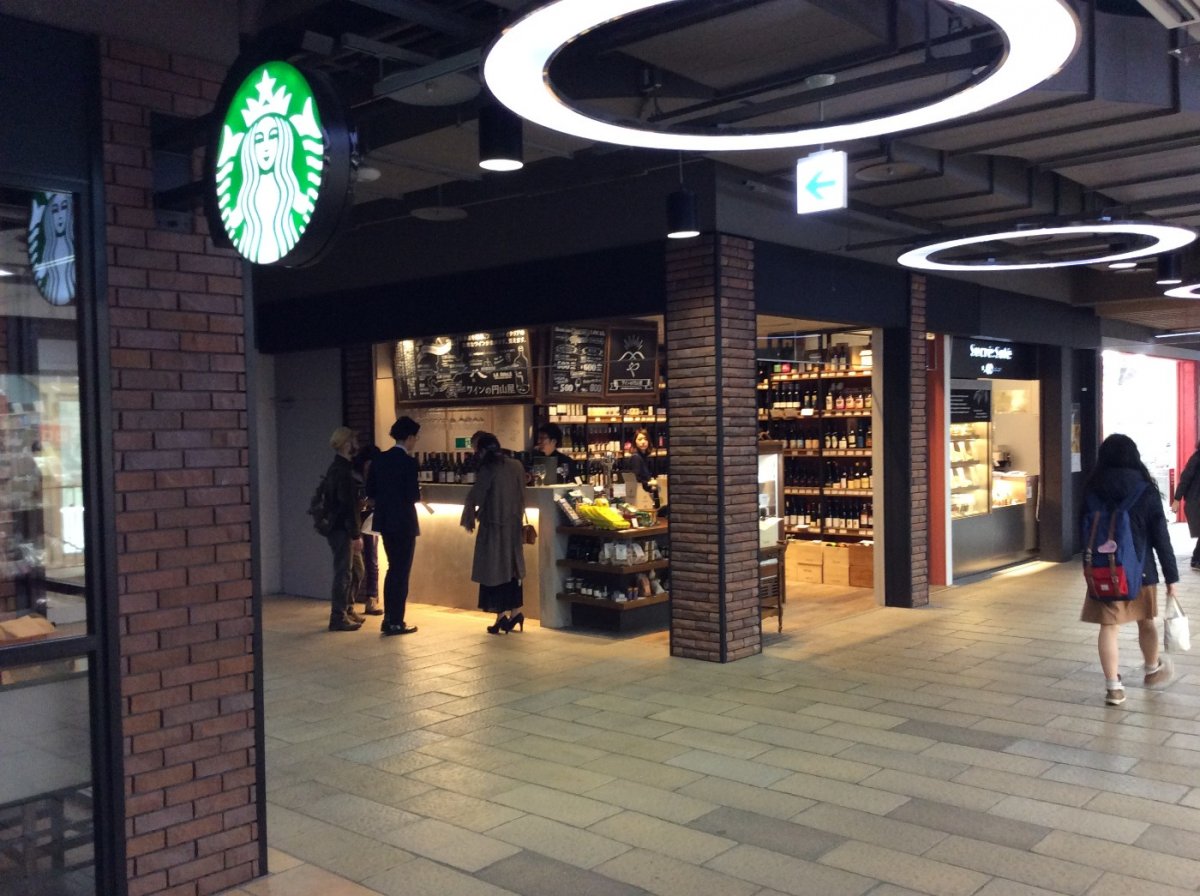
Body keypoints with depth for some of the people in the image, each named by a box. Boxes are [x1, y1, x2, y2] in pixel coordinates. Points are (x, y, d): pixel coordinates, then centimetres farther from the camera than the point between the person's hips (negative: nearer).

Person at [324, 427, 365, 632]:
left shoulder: (337, 468, 13)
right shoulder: (343, 471, -18)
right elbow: (348, 505, -21)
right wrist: (356, 534, -20)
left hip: (336, 526, 10)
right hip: (342, 529, -10)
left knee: (348, 571, 18)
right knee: (343, 573, -4)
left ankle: (347, 611, 27)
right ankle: (338, 618, 1)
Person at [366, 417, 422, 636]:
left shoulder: (379, 459, 4)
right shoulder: (408, 462, -16)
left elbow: (370, 491, 6)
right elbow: (413, 495, -19)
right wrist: (419, 493, 2)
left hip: (385, 521, 7)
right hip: (403, 522, -7)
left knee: (393, 568, 18)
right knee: (402, 571, 3)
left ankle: (388, 618, 22)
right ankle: (396, 623, 7)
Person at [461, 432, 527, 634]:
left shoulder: (488, 469, -15)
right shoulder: (516, 465, 3)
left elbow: (475, 496, -11)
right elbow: (521, 495, 10)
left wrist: (469, 518, 4)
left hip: (494, 526, -6)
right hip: (514, 526, 6)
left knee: (495, 570, 3)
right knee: (511, 568, 15)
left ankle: (502, 616, 4)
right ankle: (515, 613, 16)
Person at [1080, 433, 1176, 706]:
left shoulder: (1092, 490, -3)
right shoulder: (1146, 490, -8)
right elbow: (1160, 537, -6)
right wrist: (1171, 576, -1)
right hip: (1140, 568, 0)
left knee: (1108, 626, 4)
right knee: (1145, 621, 20)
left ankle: (1113, 686, 3)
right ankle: (1152, 671, 40)